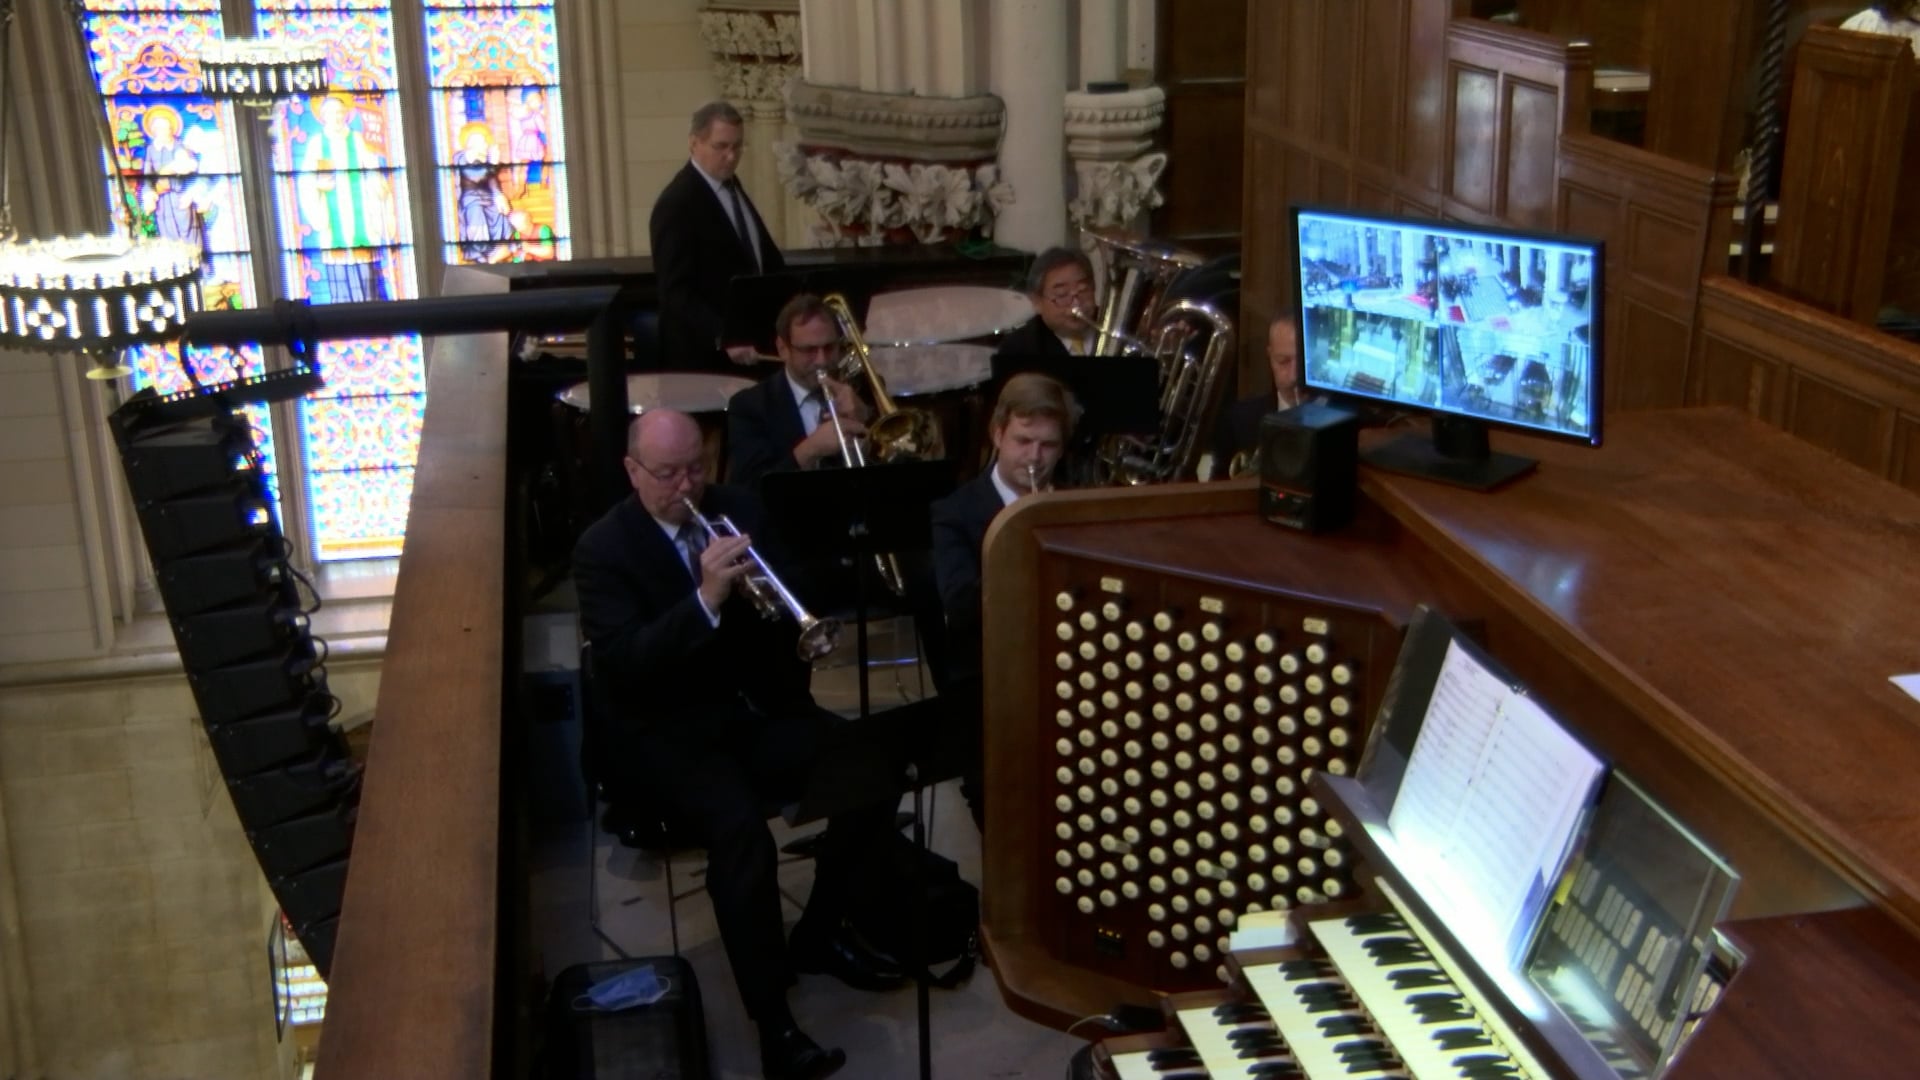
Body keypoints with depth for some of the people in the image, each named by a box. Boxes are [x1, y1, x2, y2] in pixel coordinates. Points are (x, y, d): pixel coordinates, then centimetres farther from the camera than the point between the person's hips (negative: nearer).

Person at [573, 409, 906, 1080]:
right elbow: (622, 666, -20)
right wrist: (706, 599, -31)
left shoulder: (739, 511, 5)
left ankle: (819, 933, 6)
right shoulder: (603, 547, -8)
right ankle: (771, 1019, -18)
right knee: (741, 828, -32)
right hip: (666, 732, -5)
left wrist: (761, 575, -18)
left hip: (758, 709, 5)